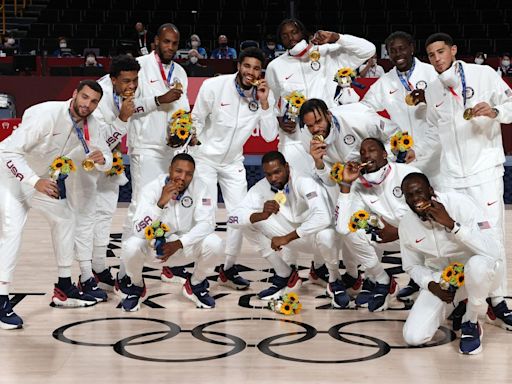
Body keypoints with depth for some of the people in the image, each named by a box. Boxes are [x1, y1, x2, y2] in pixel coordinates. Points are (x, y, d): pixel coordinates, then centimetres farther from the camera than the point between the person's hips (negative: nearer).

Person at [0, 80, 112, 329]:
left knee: (64, 218, 14)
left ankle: (63, 289, 25)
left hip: (42, 177, 8)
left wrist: (101, 159, -29)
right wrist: (36, 182, -43)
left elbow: (105, 163, -4)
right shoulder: (46, 114, -31)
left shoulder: (90, 125, -9)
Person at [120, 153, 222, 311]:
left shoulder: (199, 187, -19)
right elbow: (139, 229, -31)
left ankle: (196, 285, 4)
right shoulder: (153, 188, -23)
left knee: (214, 244, -27)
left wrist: (179, 243, -34)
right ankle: (136, 286, 3)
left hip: (187, 240, 2)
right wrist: (161, 202, -44)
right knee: (131, 247, -31)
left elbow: (207, 222, -23)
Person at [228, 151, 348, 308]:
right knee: (249, 221, -15)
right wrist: (261, 215, -40)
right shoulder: (261, 188, -13)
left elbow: (323, 217, -43)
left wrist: (286, 238, -39)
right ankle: (285, 276, 0)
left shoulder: (304, 183, -28)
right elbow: (233, 218, -20)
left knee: (325, 235, -41)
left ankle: (335, 281, -7)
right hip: (291, 237, 5)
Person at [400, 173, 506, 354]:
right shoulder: (406, 225, -7)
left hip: (479, 272, -4)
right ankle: (458, 306, 17)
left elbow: (492, 250, -32)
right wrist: (431, 285, -11)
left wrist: (451, 224, -36)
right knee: (413, 337, -14)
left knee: (477, 264, -42)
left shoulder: (459, 203, -23)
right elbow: (412, 266, 9)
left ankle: (471, 324, -12)